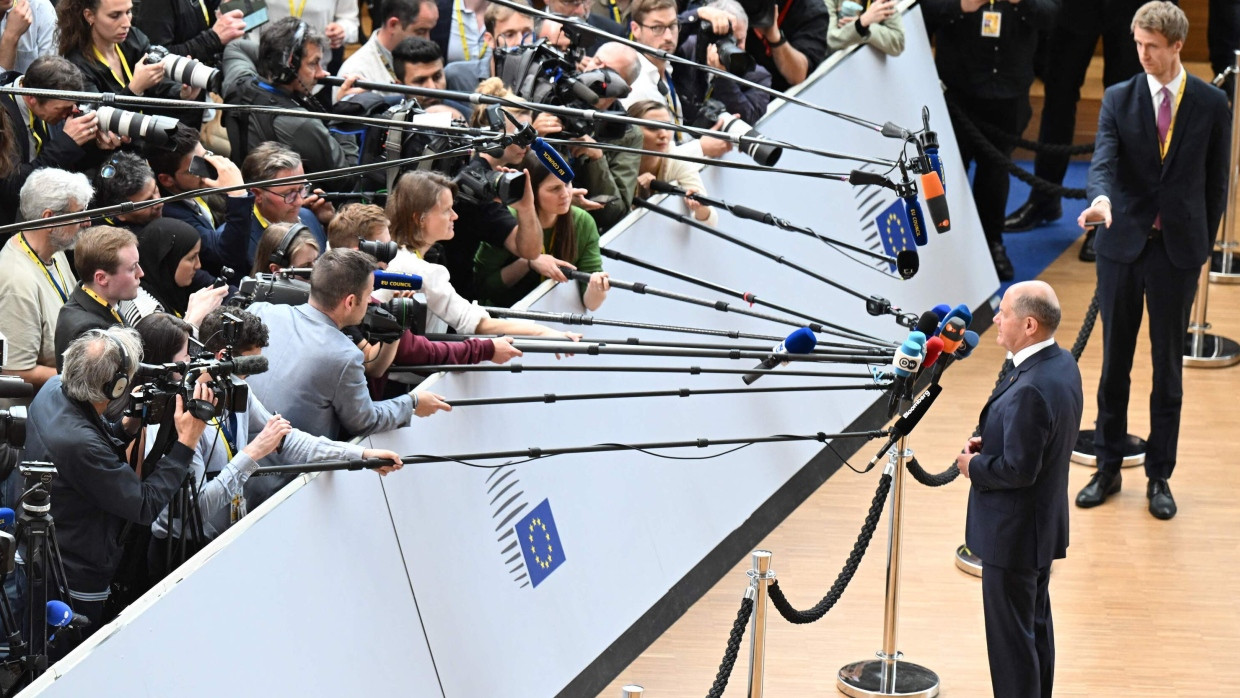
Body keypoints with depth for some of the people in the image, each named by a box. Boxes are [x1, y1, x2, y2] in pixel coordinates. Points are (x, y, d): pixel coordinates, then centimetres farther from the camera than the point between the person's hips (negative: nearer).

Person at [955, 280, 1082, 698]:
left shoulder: (1030, 390, -31)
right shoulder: (1063, 364, 0)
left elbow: (1018, 470, -29)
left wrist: (973, 466, -12)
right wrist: (988, 442, 2)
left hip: (1013, 534, -10)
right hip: (1044, 523, 10)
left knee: (1011, 633, 2)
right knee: (1036, 622, 22)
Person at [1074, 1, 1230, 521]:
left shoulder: (1211, 104, -1)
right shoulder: (1119, 99, 0)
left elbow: (1216, 180, 5)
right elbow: (1104, 160, -13)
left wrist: (1203, 246, 4)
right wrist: (1101, 198, -35)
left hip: (1178, 248, -1)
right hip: (1123, 243, 1)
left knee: (1168, 367, 6)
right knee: (1114, 362, 9)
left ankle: (1159, 477, 15)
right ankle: (1107, 468, 21)